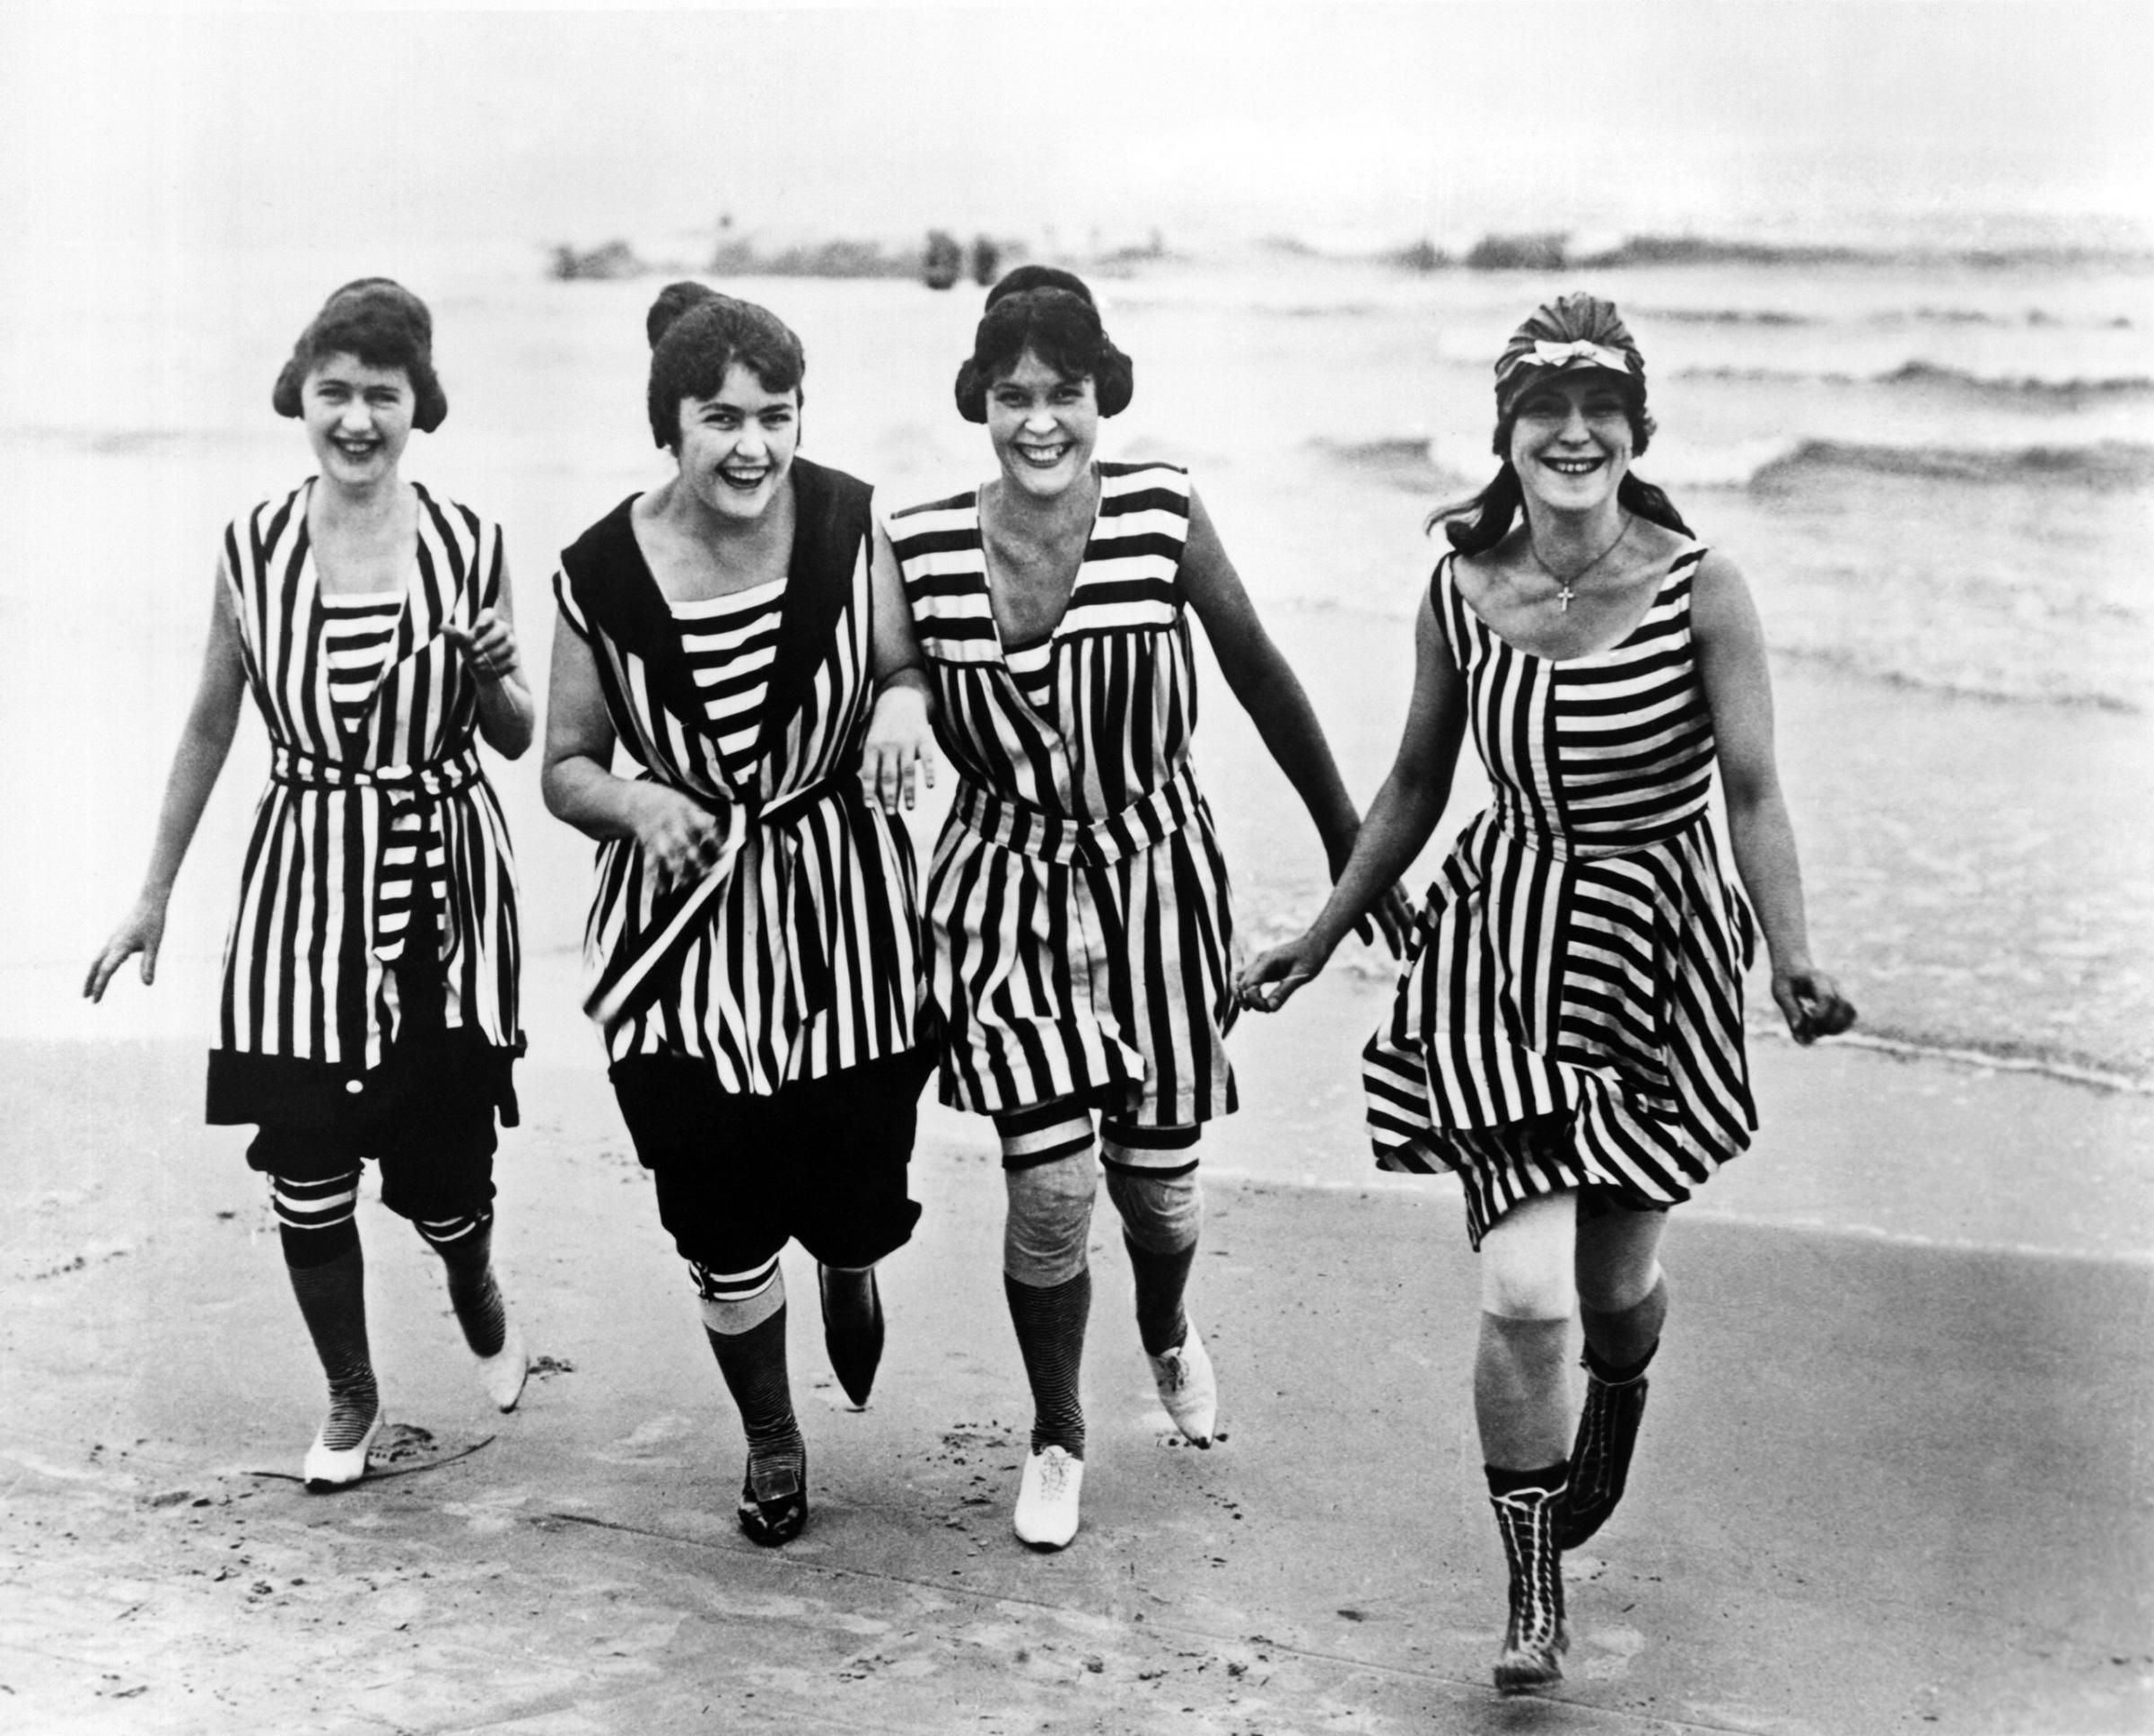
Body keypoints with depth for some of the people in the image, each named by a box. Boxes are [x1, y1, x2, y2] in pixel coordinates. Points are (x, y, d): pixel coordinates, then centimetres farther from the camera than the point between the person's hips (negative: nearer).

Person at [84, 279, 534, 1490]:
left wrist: (490, 675, -18)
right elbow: (210, 726, 9)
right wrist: (154, 896, 12)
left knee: (443, 1159, 3)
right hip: (306, 880, 1)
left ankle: (479, 1297, 41)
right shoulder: (254, 549, -2)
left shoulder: (470, 547, -5)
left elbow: (517, 741, 5)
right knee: (305, 1164, 2)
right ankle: (352, 1399, 26)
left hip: (443, 880, -1)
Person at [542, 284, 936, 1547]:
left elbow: (909, 666, 5)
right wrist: (634, 802, -20)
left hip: (848, 918, 1)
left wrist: (905, 703, -18)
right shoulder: (604, 573, -10)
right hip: (686, 932, 0)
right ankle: (772, 1443, 34)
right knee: (726, 1231, 5)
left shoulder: (848, 523, -9)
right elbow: (567, 767, 1)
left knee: (856, 1203, 6)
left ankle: (851, 1268, 48)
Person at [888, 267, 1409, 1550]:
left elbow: (1259, 674, 0)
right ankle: (1058, 1436, 20)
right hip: (1008, 882, 0)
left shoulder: (1160, 513, -12)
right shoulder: (919, 547, -11)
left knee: (1158, 1173, 11)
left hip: (1155, 875, 1)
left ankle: (1169, 1333, 49)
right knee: (1051, 1184, -9)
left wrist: (1348, 840, 6)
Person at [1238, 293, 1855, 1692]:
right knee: (1525, 1293, -11)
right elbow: (1418, 785, 9)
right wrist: (1322, 937, 14)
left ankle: (1620, 1397, 55)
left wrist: (1794, 957, -27)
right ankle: (1532, 1594, 11)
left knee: (1617, 1276, 15)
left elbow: (1753, 792, -12)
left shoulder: (1701, 590, -12)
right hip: (1501, 944, 1)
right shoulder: (1460, 593, -3)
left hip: (1657, 946, -1)